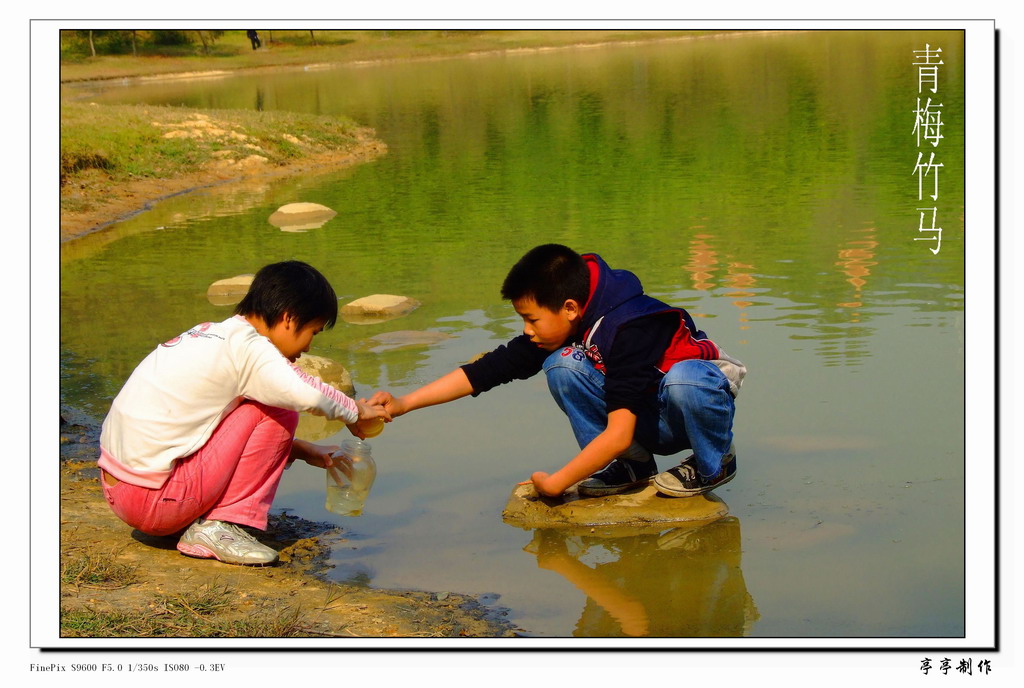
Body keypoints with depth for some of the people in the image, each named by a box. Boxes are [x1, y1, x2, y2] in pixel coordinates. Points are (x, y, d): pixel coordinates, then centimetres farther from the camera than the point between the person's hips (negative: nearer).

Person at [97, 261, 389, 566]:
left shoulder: (212, 334, 17)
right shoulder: (244, 346, -13)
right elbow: (305, 394, -29)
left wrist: (302, 451, 22)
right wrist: (355, 411, -8)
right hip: (153, 500, -10)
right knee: (277, 413, -7)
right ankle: (218, 527, -5)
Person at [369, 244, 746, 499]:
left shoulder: (630, 330, -32)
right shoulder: (559, 331, -9)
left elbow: (618, 434, -35)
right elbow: (490, 368, -7)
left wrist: (553, 484, -28)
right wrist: (404, 403, -14)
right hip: (646, 426, 6)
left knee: (682, 380, -41)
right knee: (562, 365, -18)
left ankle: (714, 463, -11)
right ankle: (633, 466, -5)